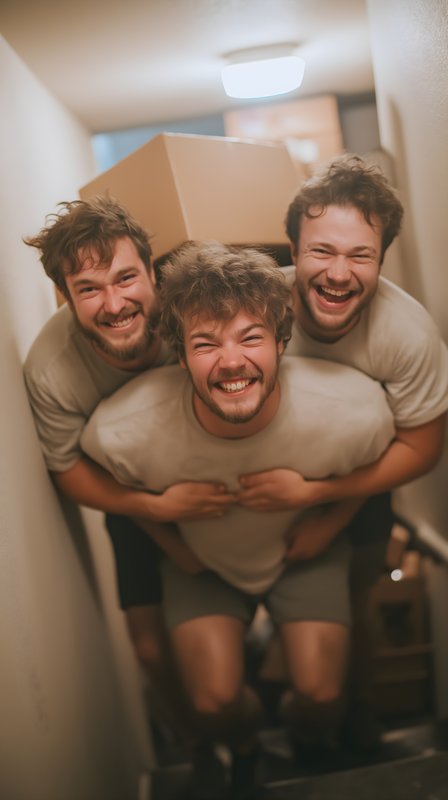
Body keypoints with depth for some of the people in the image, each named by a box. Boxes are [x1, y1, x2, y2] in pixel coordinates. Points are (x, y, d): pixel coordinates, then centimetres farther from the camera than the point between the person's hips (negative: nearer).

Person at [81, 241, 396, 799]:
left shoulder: (354, 413, -33)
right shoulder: (125, 432, -35)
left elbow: (370, 475, -6)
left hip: (304, 549, 1)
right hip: (202, 559, 0)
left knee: (319, 696, -8)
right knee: (215, 704, -11)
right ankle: (243, 751, 30)